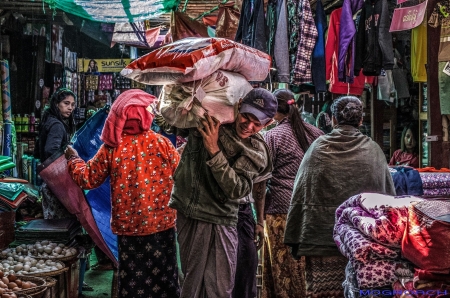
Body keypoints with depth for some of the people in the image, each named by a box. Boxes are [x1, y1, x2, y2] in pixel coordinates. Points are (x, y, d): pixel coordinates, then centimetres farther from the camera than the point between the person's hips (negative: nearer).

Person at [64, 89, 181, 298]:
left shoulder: (111, 147, -9)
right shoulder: (161, 143, -10)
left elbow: (88, 179, -1)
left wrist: (73, 159, 17)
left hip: (128, 224, 0)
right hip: (161, 222, 0)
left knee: (132, 276, 14)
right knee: (163, 273, 14)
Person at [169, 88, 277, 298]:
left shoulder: (258, 153, -2)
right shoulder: (208, 120, -3)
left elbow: (236, 190, -16)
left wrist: (214, 151, -23)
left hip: (224, 223, 1)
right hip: (191, 215, -1)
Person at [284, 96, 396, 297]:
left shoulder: (318, 147, 0)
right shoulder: (373, 150, 2)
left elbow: (300, 195, 0)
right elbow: (388, 196, 7)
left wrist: (295, 240, 6)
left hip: (321, 237, -1)